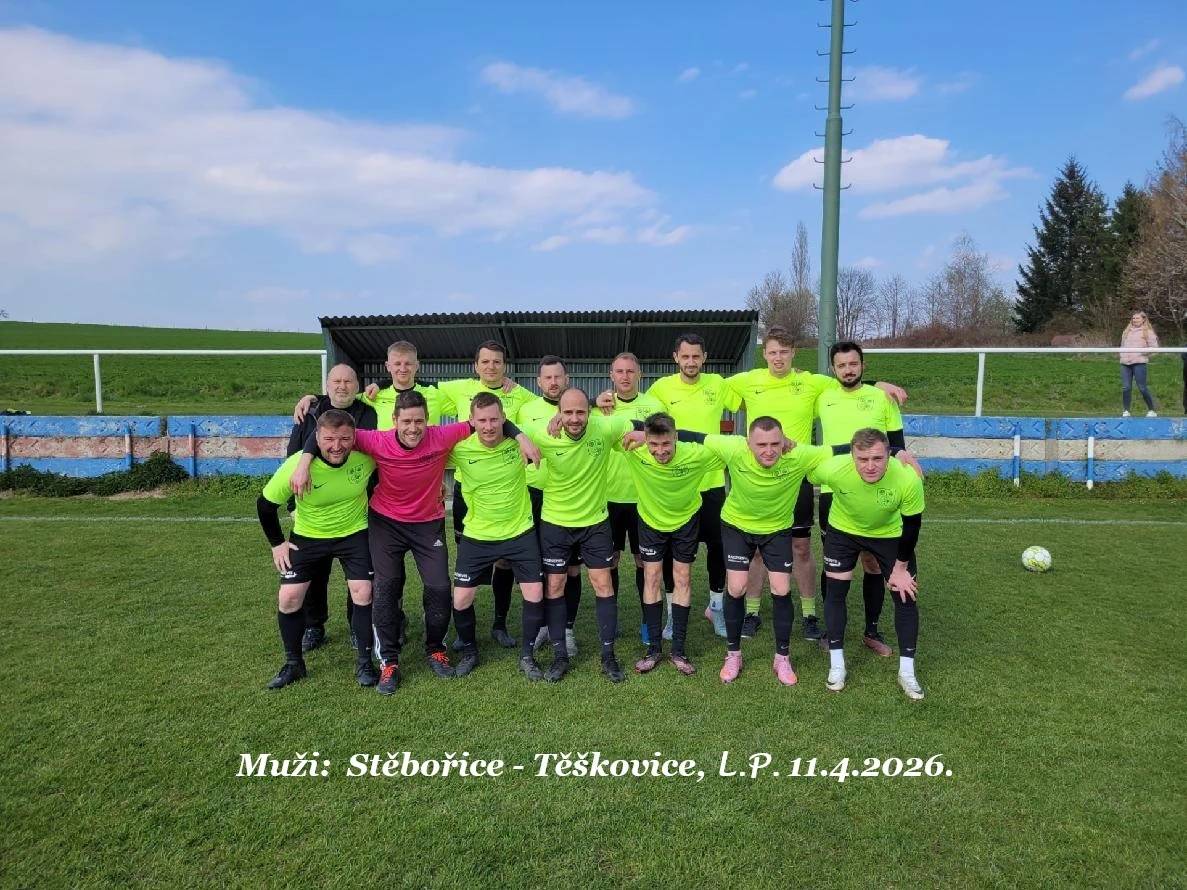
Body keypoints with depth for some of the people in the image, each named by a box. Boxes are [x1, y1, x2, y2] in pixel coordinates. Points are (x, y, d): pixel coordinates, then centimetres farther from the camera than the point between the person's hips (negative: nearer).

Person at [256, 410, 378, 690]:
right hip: (307, 537, 0)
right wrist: (277, 543, -5)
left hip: (354, 533, 0)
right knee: (288, 598, -3)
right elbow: (265, 504, -10)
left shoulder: (366, 456, -25)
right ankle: (293, 663, 20)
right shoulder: (296, 465, -28)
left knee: (363, 594, -8)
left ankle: (365, 662, 11)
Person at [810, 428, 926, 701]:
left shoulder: (908, 479, -35)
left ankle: (907, 672, 17)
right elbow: (803, 474, -14)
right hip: (843, 530, 0)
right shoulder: (833, 469, -38)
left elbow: (911, 525, -18)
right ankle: (837, 666, 17)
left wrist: (900, 568, -9)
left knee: (905, 595, 0)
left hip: (890, 534, 0)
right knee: (835, 591, 1)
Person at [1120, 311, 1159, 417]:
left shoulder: (1147, 332, 2)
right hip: (1125, 363, 5)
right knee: (1126, 387, 2)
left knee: (1142, 387, -5)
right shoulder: (1126, 331, 19)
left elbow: (1154, 346, -3)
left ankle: (1152, 410, 8)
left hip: (1139, 362, -5)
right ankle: (1125, 411, 9)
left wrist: (1144, 350, -18)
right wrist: (1122, 355, 11)